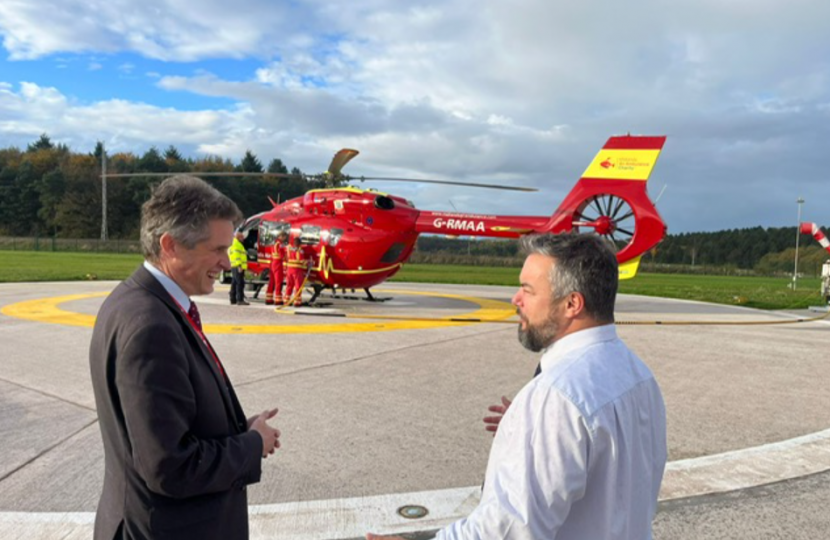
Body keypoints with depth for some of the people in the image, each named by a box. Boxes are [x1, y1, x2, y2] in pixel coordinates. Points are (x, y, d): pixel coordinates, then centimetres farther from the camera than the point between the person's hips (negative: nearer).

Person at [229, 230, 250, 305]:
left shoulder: (233, 244, 25)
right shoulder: (236, 244, -9)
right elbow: (236, 255, -20)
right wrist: (239, 266, -25)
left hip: (234, 267, 11)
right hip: (238, 267, -11)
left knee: (234, 283, 13)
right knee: (240, 283, -14)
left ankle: (233, 299, 17)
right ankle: (240, 300, -20)